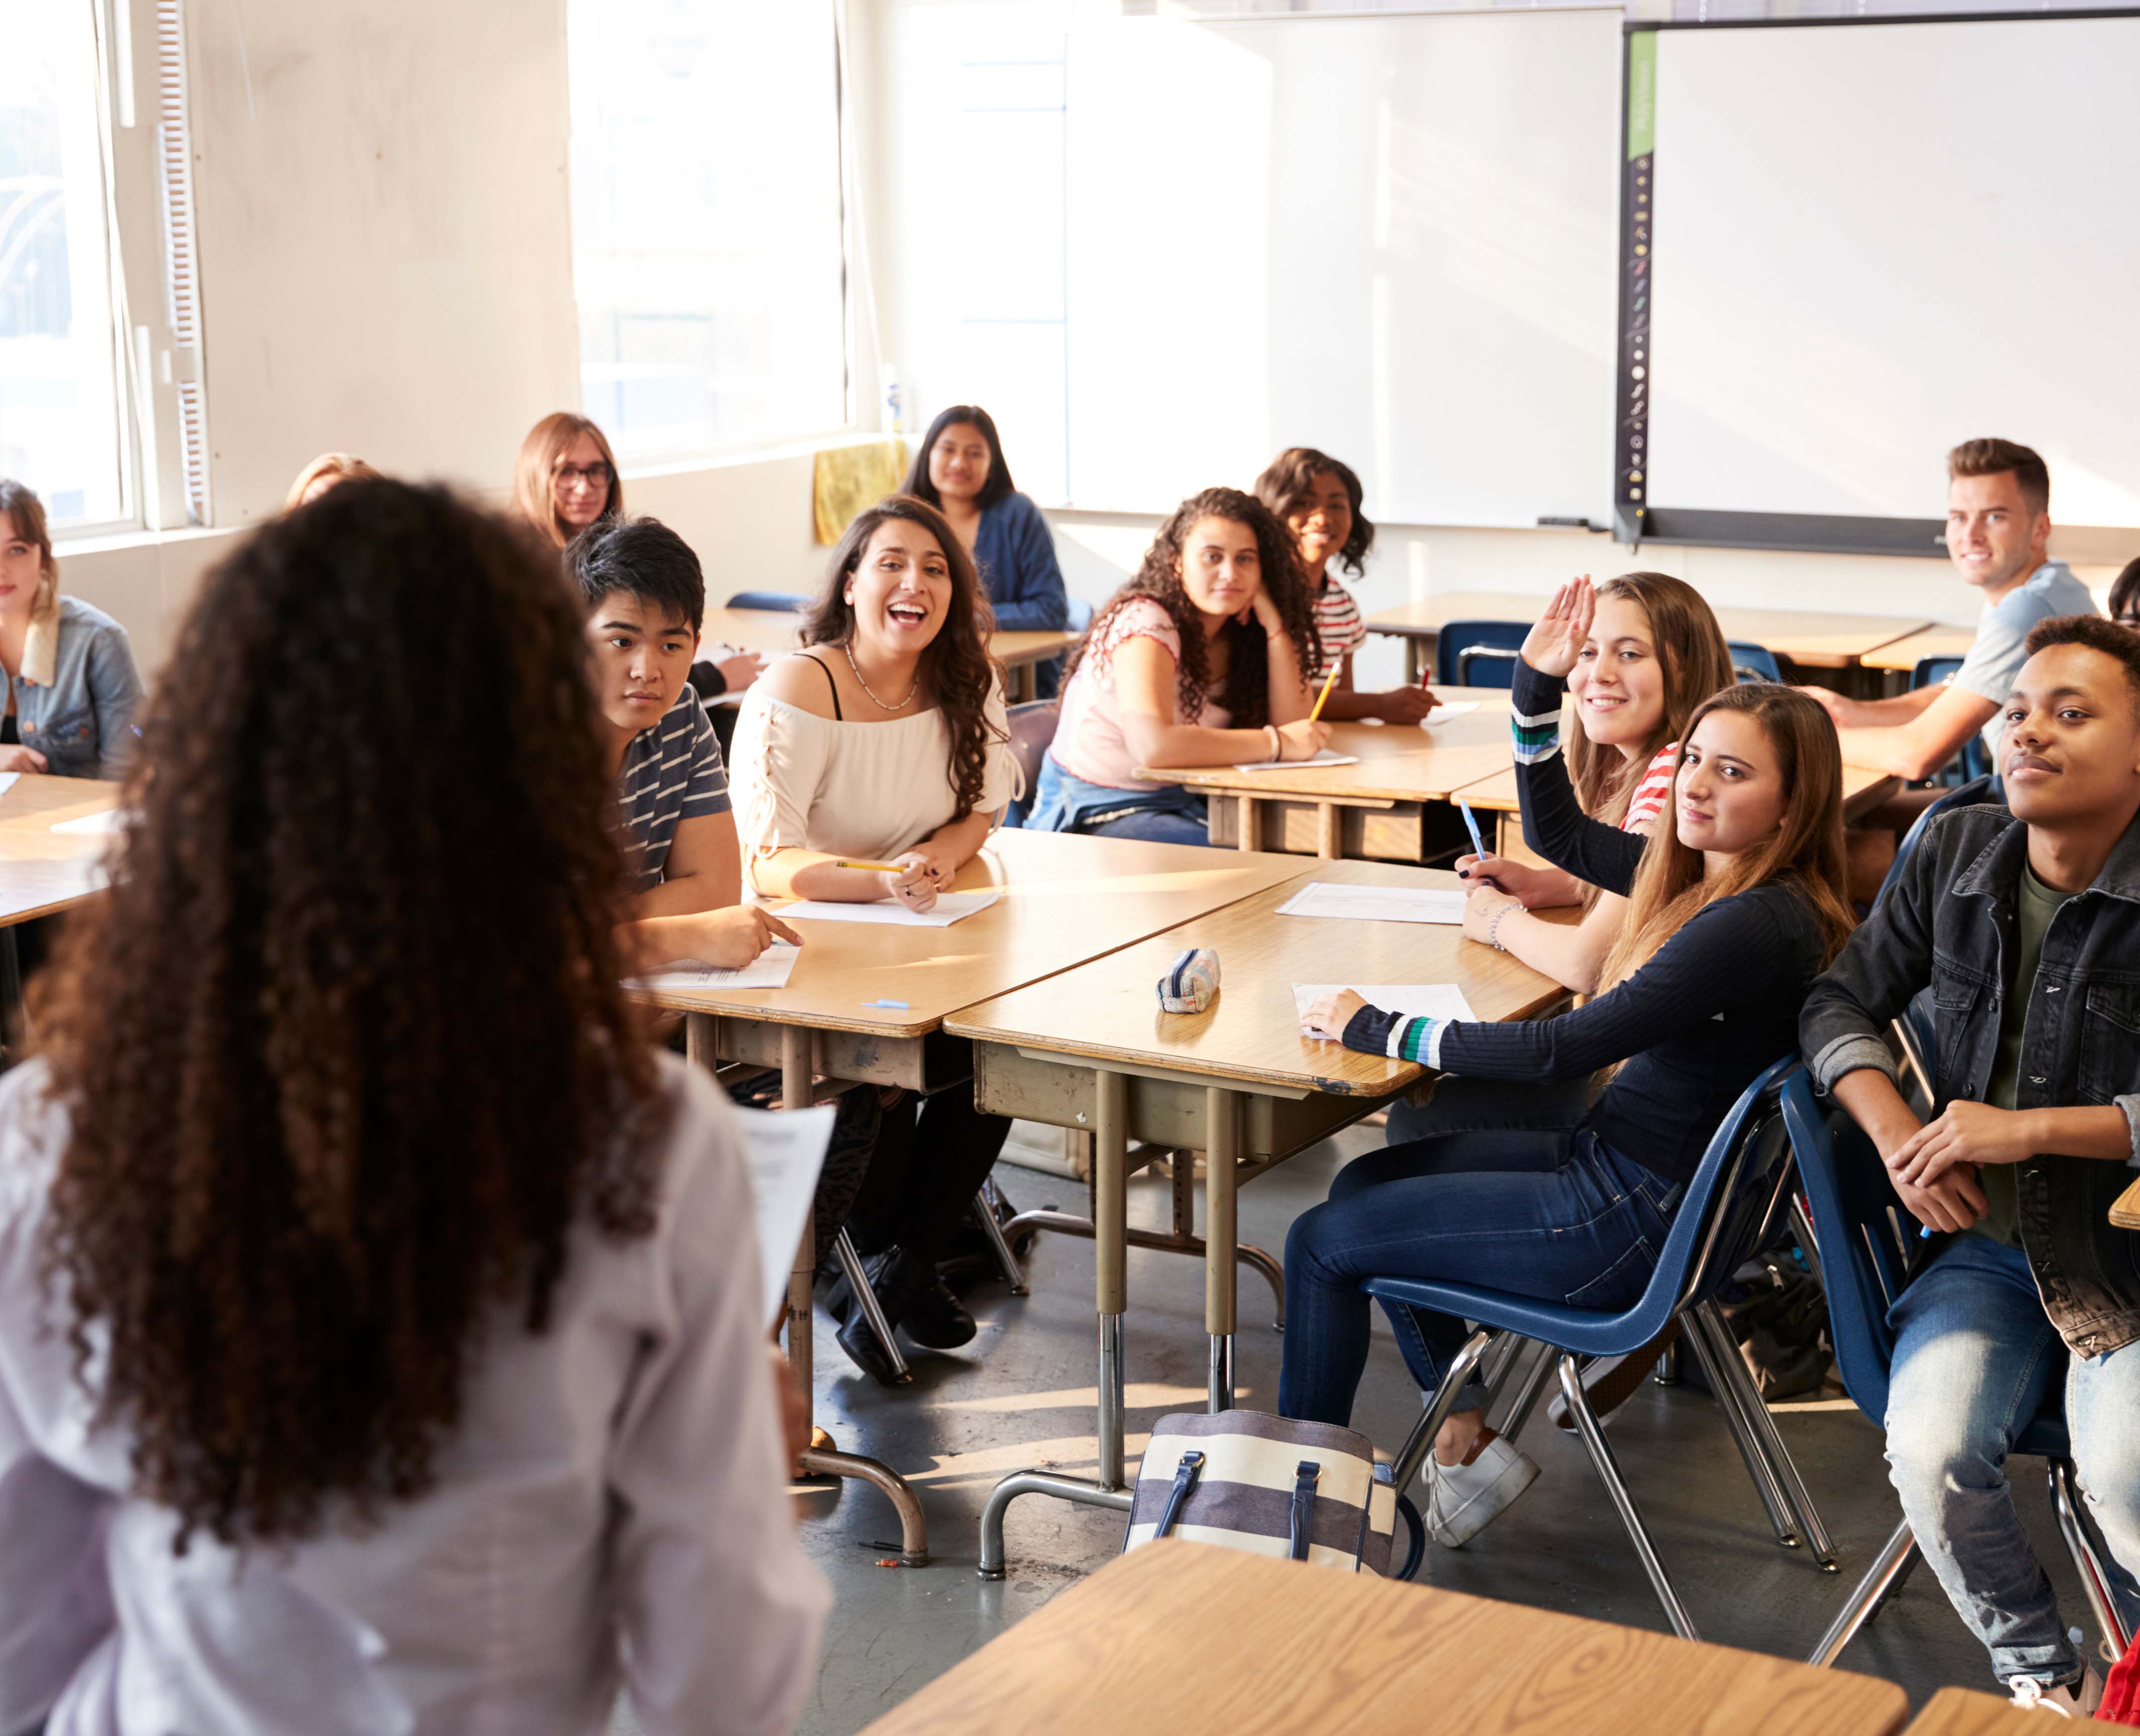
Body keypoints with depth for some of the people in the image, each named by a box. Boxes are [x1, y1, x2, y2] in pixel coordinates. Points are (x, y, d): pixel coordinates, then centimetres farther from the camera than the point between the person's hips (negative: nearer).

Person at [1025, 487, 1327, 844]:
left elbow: (1294, 725, -3)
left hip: (1182, 803, 7)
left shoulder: (1238, 631, 6)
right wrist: (1277, 742, -25)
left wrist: (1273, 624, -9)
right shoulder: (1144, 621, -16)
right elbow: (1153, 745, -31)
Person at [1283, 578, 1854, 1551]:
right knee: (1365, 1184, 22)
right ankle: (1467, 1446, 22)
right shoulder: (1699, 874, 3)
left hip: (1635, 1222, -10)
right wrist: (1538, 687, 8)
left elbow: (1567, 1049, -29)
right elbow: (1561, 837, 20)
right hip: (1612, 1158, 10)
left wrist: (1379, 1032, -22)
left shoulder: (1759, 926, -26)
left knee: (1322, 1243, 0)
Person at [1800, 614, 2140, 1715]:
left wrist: (2029, 1129, -19)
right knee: (1931, 1456, -22)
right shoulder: (1956, 852, 5)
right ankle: (2041, 1679, 6)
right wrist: (1897, 1136, -5)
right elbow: (1842, 1003, 12)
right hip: (1987, 1246, 4)